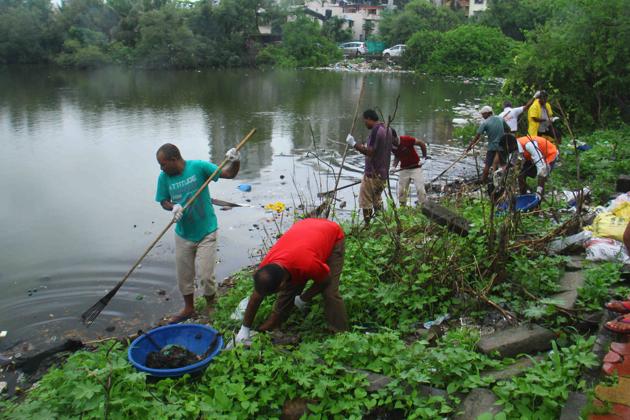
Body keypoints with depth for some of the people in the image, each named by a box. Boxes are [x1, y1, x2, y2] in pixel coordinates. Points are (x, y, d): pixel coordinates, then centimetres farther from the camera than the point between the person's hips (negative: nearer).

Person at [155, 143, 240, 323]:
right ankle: (189, 308, 39)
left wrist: (235, 162, -36)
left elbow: (229, 174, -15)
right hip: (183, 234, 4)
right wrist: (173, 207, -19)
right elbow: (163, 201, 3)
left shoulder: (198, 167, -16)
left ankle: (211, 307, 24)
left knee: (205, 275, -4)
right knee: (184, 276, 16)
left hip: (206, 233, -4)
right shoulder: (164, 177, -6)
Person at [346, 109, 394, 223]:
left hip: (372, 173, -9)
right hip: (383, 173, 9)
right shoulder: (387, 129, 11)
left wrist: (355, 144, -21)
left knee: (365, 202, 0)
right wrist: (365, 146, 20)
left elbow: (370, 152, -23)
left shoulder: (375, 130, -18)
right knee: (377, 199, 22)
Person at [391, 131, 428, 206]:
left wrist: (424, 156, -14)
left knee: (420, 189, -10)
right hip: (403, 169, 5)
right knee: (401, 190, 4)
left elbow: (422, 144, -14)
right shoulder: (392, 146, -6)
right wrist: (393, 166, -5)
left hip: (415, 167, -5)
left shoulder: (406, 139, -23)